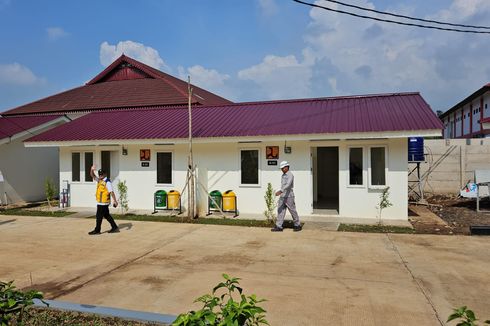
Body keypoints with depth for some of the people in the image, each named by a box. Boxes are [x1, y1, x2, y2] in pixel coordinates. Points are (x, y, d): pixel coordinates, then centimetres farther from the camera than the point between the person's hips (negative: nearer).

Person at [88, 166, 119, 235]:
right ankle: (115, 228, 20)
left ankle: (97, 230, 10)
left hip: (103, 203, -9)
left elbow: (111, 192, -19)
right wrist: (92, 170, -9)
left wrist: (115, 201, -21)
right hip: (100, 202, 9)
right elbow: (93, 176, 11)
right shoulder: (99, 180, 12)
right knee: (107, 215, 14)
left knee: (99, 216, -1)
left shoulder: (107, 182, -15)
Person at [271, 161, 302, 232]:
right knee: (280, 211, 1)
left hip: (289, 196, -8)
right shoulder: (283, 175, 14)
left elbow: (288, 185, -29)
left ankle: (298, 225, 18)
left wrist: (280, 191, -40)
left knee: (293, 211, 3)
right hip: (282, 196, 8)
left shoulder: (290, 175, -14)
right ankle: (278, 227, 0)